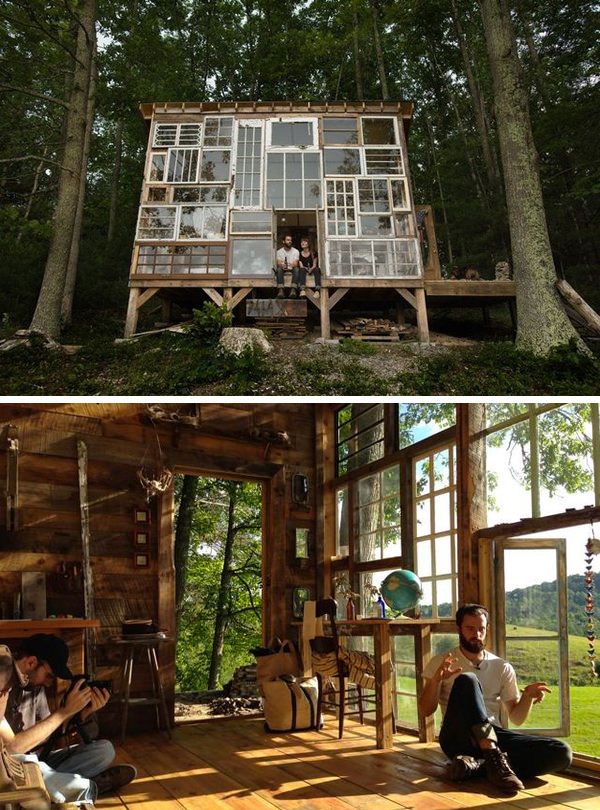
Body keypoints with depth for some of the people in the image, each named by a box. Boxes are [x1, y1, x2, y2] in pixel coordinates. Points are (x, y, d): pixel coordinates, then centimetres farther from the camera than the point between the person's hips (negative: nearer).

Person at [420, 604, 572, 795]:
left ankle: (476, 765, -29)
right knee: (467, 680, -29)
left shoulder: (502, 668, 14)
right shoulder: (440, 663, 7)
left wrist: (527, 696, -9)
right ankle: (494, 759, -34)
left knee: (562, 753, -20)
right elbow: (426, 710, 0)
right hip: (458, 740, -3)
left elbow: (517, 718, 12)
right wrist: (436, 679, -19)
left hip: (493, 737, 3)